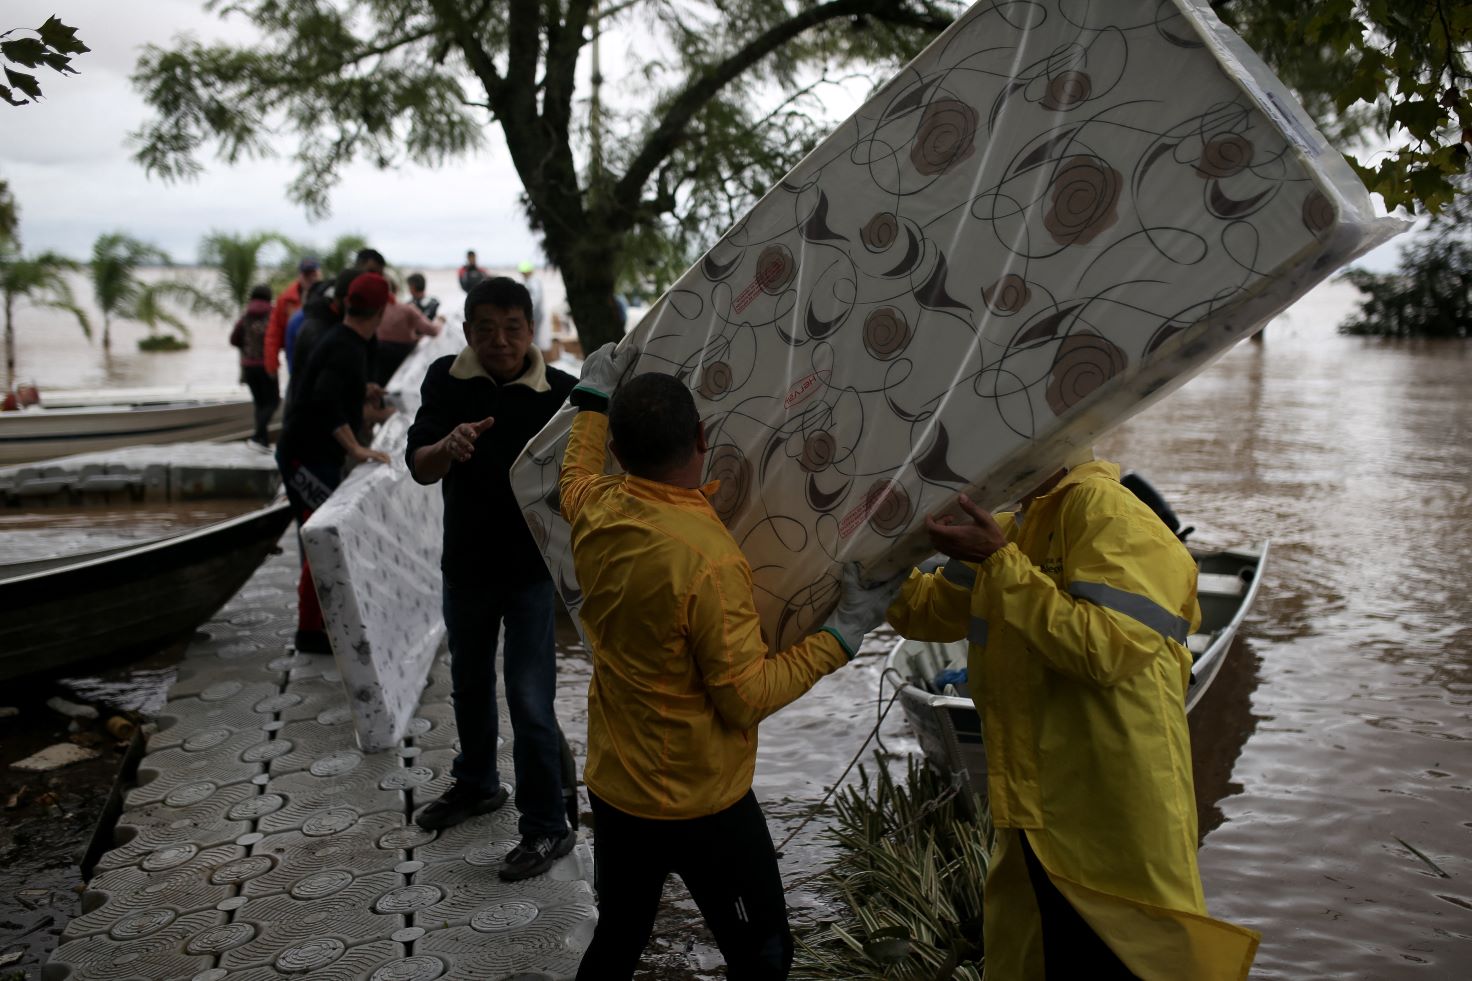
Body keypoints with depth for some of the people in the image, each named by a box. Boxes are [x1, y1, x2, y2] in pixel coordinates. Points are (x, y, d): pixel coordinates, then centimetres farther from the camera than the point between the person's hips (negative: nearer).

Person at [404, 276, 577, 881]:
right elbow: (419, 468, -15)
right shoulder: (446, 380, -7)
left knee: (530, 702, -3)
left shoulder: (559, 392, -14)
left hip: (534, 566, -4)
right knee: (470, 683, 23)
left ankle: (546, 827, 14)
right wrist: (447, 446, -37)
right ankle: (476, 784, 47)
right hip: (467, 563, 4)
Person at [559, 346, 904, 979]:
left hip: (611, 789, 7)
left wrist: (593, 400, 29)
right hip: (702, 808, -6)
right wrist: (843, 634, -15)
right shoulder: (709, 560, -29)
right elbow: (748, 697, -21)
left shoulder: (595, 511, -9)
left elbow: (575, 475, 17)